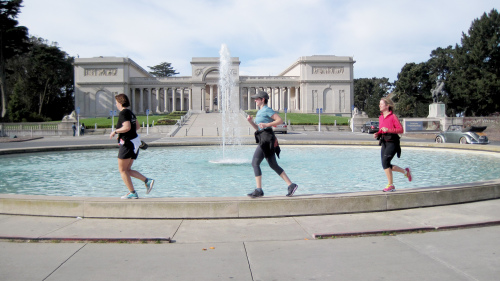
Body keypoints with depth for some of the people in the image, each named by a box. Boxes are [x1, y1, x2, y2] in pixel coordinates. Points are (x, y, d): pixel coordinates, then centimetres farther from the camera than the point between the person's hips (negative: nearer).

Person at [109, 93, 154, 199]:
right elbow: (138, 126, 23)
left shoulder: (123, 113, -13)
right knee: (127, 170, 14)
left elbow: (127, 127, -25)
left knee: (122, 170, 0)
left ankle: (132, 193, -1)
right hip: (135, 141, 9)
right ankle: (147, 180, 2)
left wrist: (115, 132, -13)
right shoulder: (130, 112, 16)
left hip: (128, 143, -9)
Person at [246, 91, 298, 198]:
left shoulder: (267, 110, -6)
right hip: (263, 139, 10)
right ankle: (291, 185, 10)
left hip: (267, 139, -10)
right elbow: (257, 128, 23)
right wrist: (250, 121, 7)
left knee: (255, 163, -10)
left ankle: (259, 190, -7)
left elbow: (280, 120, -13)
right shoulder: (260, 111, 21)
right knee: (273, 165, 9)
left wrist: (267, 125, -20)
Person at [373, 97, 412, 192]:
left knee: (385, 161, -19)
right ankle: (405, 171, 30)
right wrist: (377, 134, 2)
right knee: (386, 166, 7)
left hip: (392, 142, -8)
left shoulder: (393, 116, -9)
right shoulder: (381, 117, 12)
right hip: (384, 143, 8)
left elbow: (401, 130, -12)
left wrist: (388, 130, -21)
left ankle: (390, 185, -8)